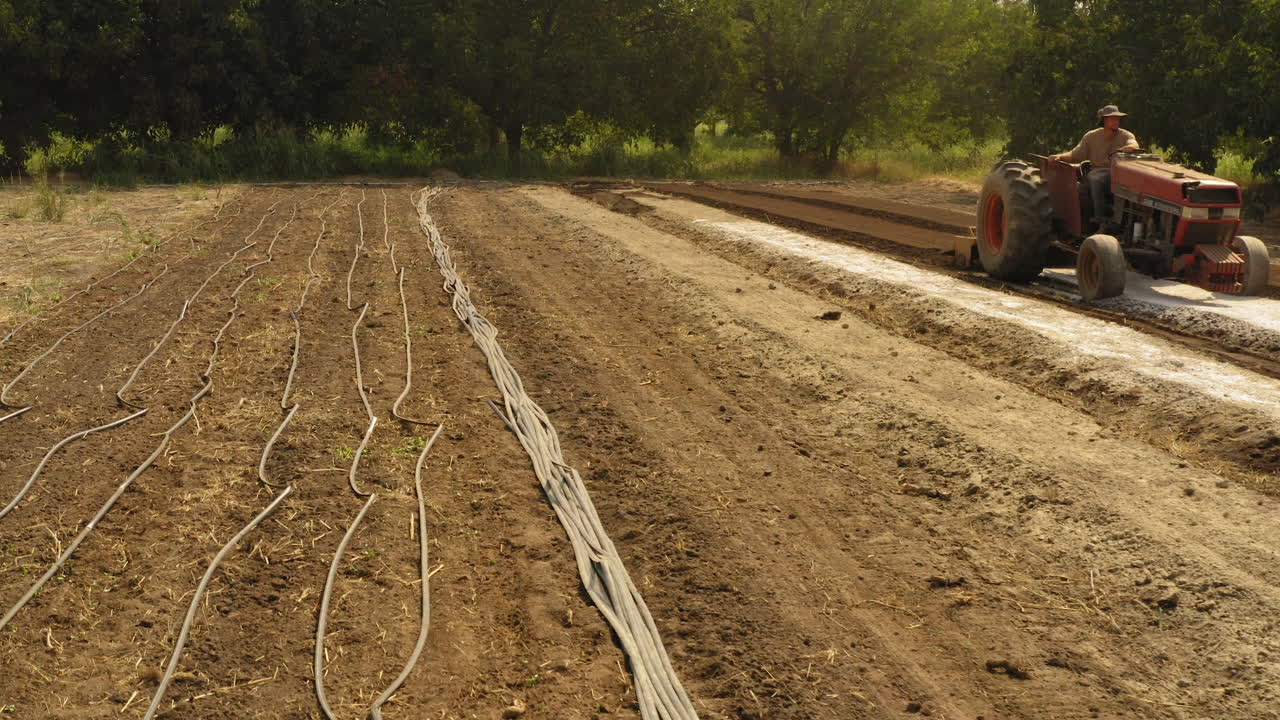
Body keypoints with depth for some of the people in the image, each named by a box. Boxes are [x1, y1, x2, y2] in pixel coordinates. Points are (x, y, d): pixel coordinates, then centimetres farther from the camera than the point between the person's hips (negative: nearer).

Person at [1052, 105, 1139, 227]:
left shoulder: (1125, 135, 7)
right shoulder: (1091, 137, 9)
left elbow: (1134, 144, -15)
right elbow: (1075, 155, 7)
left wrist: (1130, 147, -41)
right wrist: (1060, 156, -14)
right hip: (1099, 171, 0)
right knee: (1096, 179, -37)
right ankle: (1101, 221, -34)